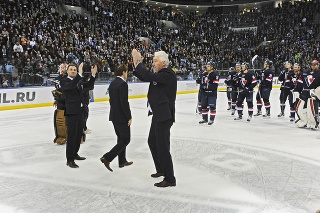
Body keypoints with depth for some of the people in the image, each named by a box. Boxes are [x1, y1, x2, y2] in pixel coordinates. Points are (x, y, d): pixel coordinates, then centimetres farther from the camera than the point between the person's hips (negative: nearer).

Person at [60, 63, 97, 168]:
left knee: (79, 134, 17)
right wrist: (80, 74, -36)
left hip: (80, 111, 8)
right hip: (71, 112, -8)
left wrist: (93, 74, -5)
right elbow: (71, 86, -27)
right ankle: (70, 160, 3)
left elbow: (88, 85, 9)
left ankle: (74, 154, 34)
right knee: (71, 136, -5)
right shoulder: (64, 81, -7)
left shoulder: (79, 81, 15)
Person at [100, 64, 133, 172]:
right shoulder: (123, 84, -17)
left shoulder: (112, 83, 10)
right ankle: (107, 158, -8)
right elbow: (124, 102, -21)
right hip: (122, 117, -9)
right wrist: (129, 117, -14)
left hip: (114, 115, 9)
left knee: (121, 138, 18)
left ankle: (122, 161, 26)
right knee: (125, 140, -1)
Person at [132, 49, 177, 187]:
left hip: (164, 116, -11)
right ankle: (161, 170, 38)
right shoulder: (160, 74, 12)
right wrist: (136, 64, 1)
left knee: (163, 146, -7)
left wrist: (138, 62, -17)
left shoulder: (168, 74, -17)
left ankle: (170, 179, 3)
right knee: (152, 141, 23)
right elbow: (144, 77, 14)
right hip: (158, 115, 11)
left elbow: (149, 77, -29)